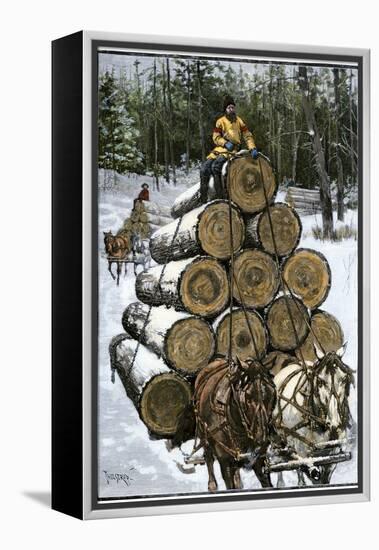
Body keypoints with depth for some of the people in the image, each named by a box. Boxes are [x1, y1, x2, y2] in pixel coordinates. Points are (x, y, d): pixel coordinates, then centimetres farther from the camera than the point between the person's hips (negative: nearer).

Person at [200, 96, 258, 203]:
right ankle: (203, 199, -11)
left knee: (216, 165, -30)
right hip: (221, 148, 3)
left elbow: (248, 136, 4)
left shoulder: (239, 121, 8)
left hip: (233, 149, -3)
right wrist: (225, 143, -14)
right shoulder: (220, 121, 9)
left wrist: (252, 148, -13)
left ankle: (220, 197, -29)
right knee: (205, 167, -16)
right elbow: (215, 137, 5)